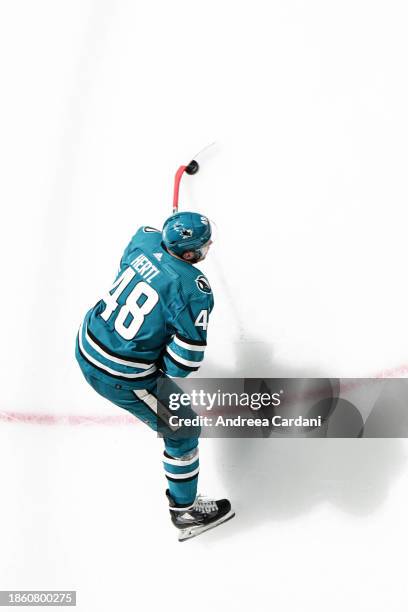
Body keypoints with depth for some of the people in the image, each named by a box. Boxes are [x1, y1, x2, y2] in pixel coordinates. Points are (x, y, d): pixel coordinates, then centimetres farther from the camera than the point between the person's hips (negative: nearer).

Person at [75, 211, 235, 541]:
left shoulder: (146, 238, -7)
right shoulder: (194, 290, -25)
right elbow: (185, 361, -23)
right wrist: (162, 366, -2)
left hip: (87, 344, 7)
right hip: (120, 377, -7)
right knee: (183, 430, 11)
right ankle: (185, 511, 28)